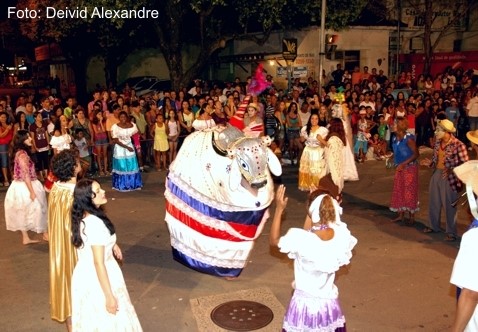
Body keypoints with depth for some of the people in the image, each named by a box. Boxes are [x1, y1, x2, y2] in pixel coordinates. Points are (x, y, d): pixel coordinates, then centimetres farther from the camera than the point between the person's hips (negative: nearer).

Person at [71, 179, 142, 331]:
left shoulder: (82, 218, 0)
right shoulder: (96, 223, -28)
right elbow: (99, 264, -26)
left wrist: (111, 244, 16)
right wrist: (109, 296, -21)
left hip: (84, 276, 8)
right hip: (98, 280, -8)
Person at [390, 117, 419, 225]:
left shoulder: (409, 138, -18)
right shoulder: (395, 138, 3)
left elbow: (416, 154, -18)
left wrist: (403, 164, -21)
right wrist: (396, 163, 3)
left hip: (409, 168, -7)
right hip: (399, 168, 7)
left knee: (409, 192, 0)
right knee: (399, 191, 11)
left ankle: (412, 216, 12)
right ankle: (401, 215, 22)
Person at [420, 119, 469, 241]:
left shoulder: (458, 145, -18)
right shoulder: (438, 143, 3)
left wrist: (450, 171, -26)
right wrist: (430, 163, -4)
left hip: (449, 178, -7)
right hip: (436, 175, 7)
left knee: (449, 206, 3)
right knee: (433, 203, 17)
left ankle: (451, 233, 17)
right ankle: (434, 226, 35)